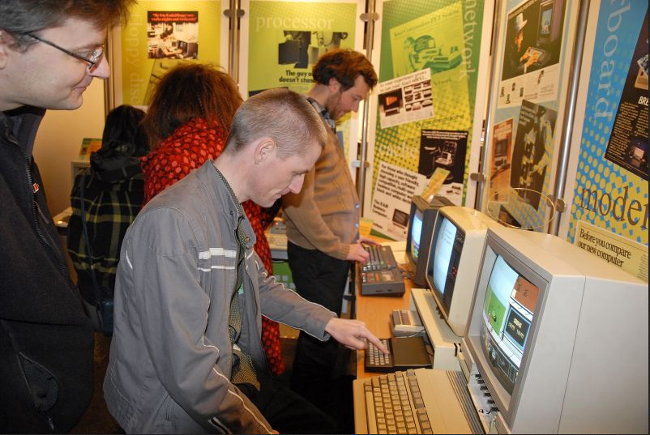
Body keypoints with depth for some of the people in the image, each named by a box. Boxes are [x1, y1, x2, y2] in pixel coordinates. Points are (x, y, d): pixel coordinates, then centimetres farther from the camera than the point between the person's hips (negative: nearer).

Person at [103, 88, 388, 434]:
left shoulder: (231, 210, 1)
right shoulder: (171, 222, -28)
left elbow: (260, 285, 18)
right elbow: (186, 370, -28)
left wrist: (328, 323, 13)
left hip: (236, 374, 8)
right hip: (180, 406, -8)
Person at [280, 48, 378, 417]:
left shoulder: (324, 121, 13)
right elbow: (299, 202, -23)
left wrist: (350, 235, 14)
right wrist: (340, 249, -14)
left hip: (336, 247, 10)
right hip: (318, 253, -10)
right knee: (321, 342, 3)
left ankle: (310, 412, 37)